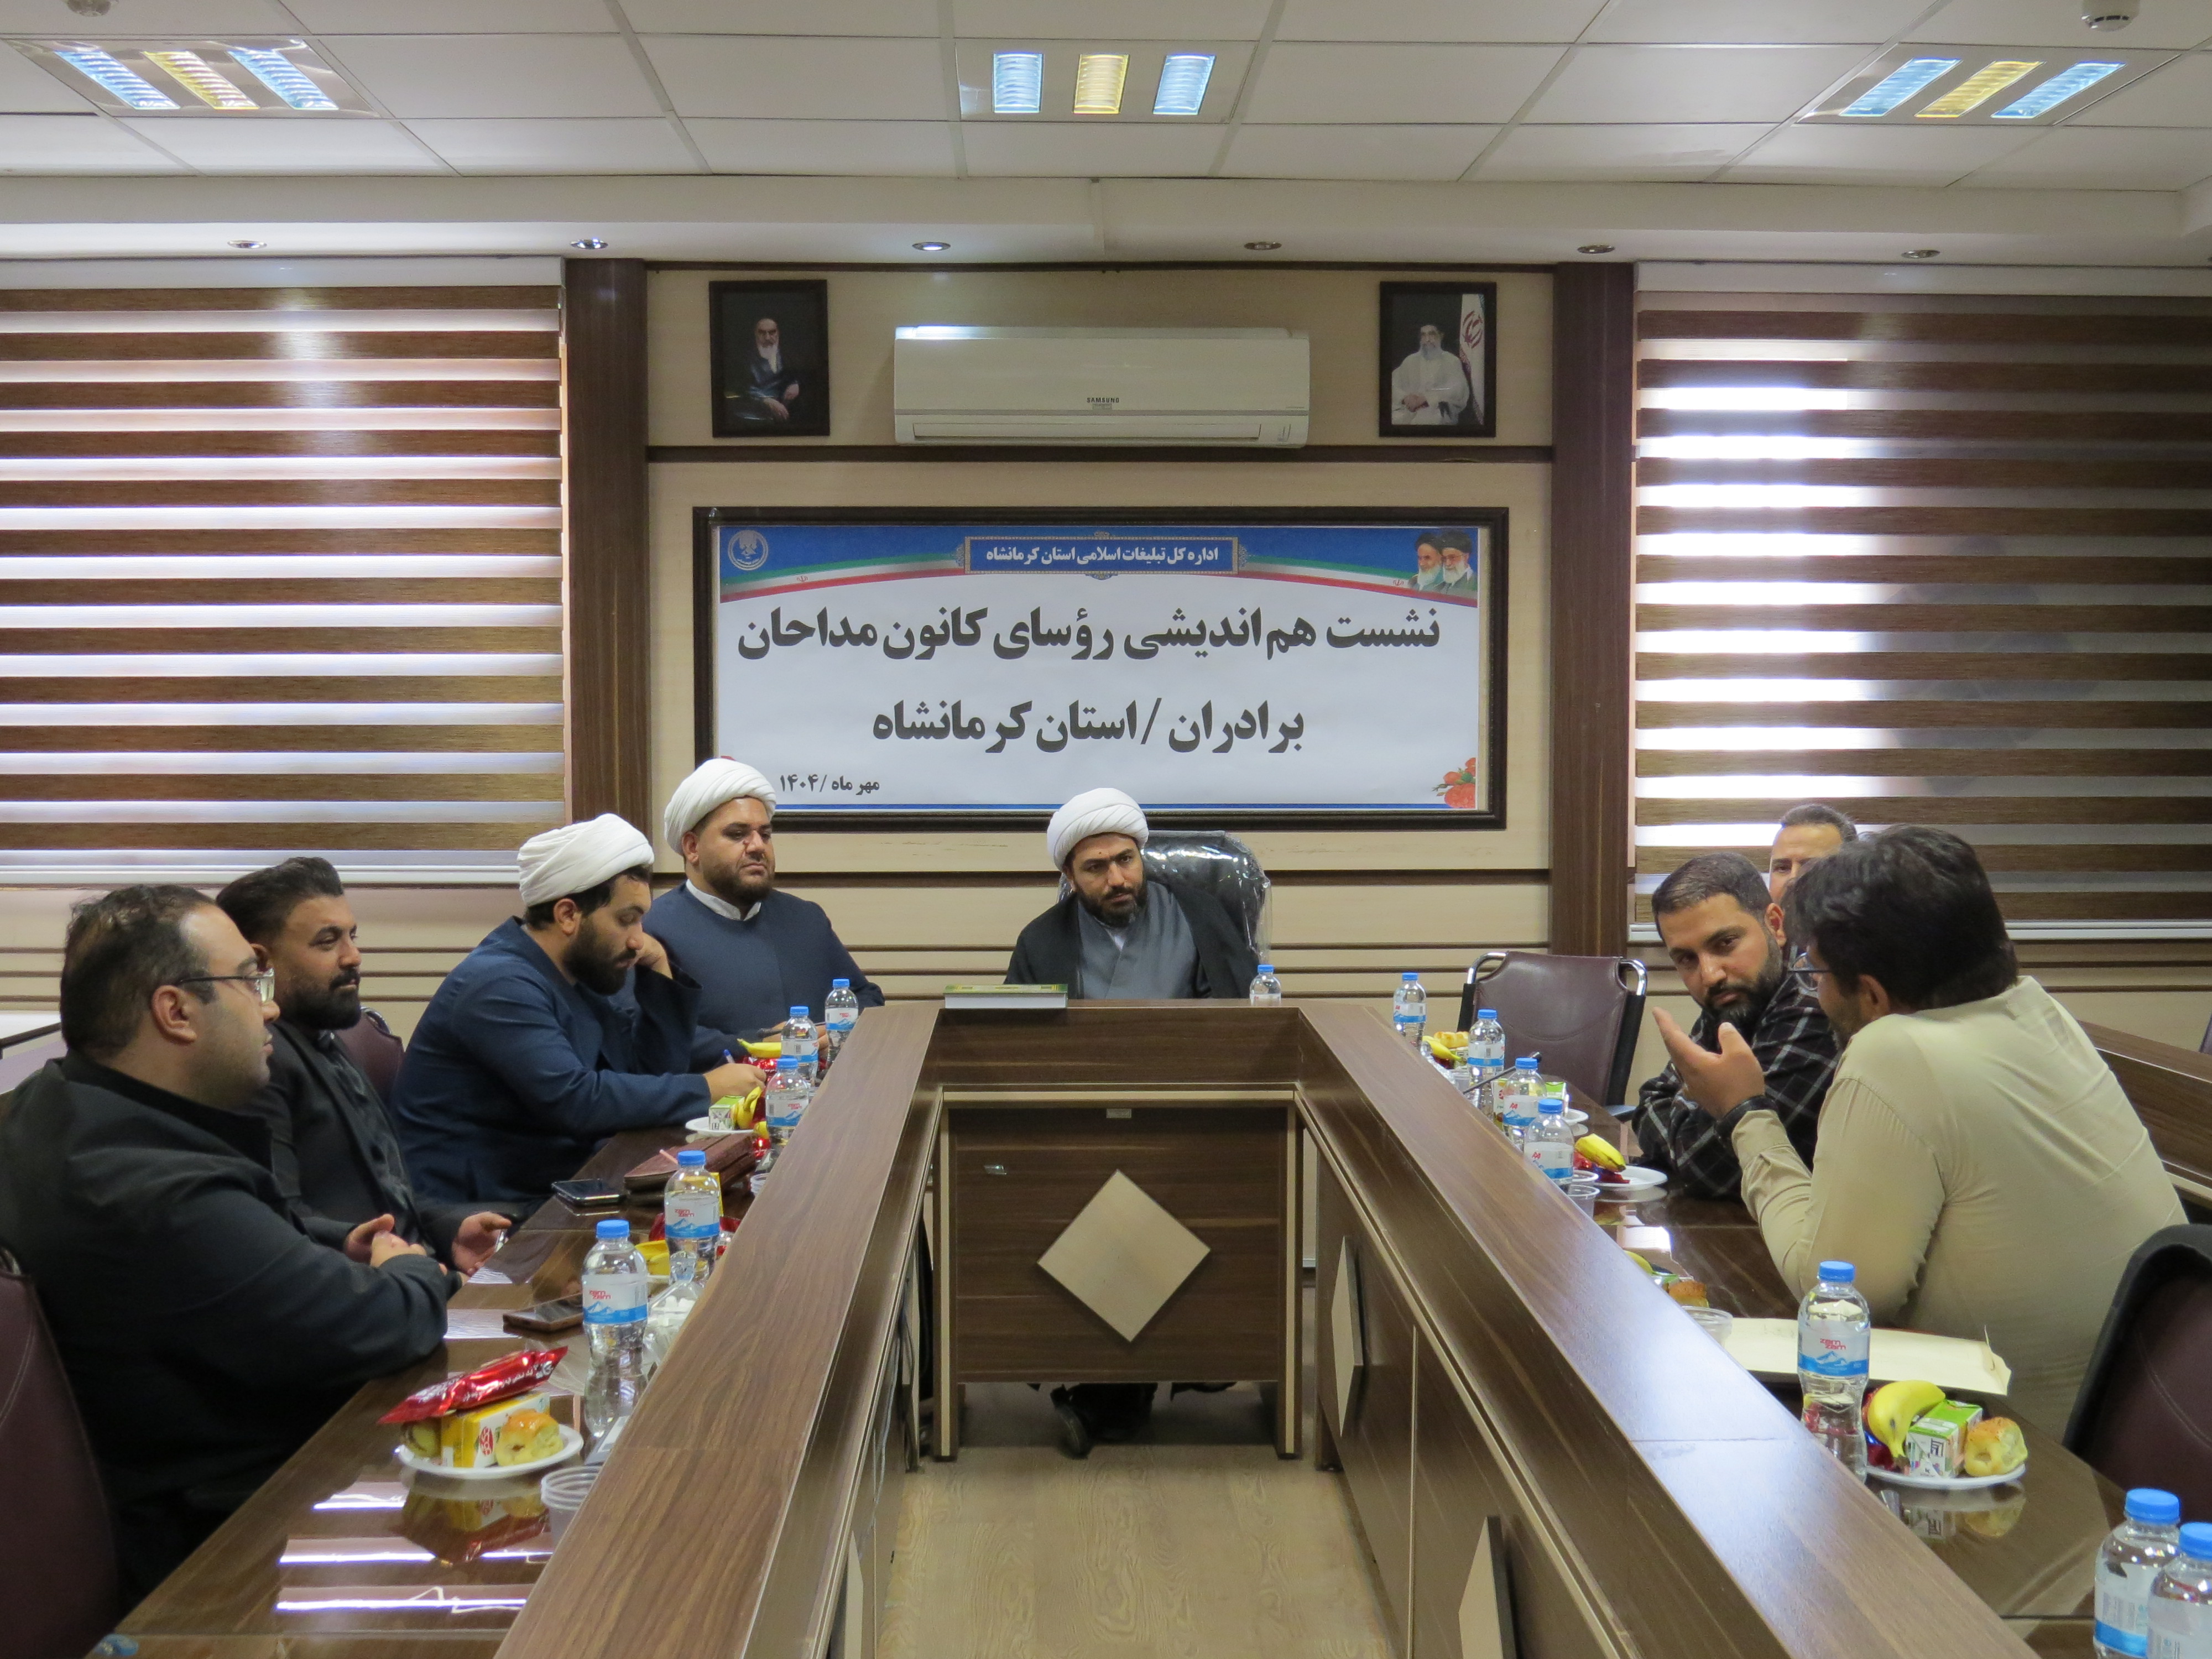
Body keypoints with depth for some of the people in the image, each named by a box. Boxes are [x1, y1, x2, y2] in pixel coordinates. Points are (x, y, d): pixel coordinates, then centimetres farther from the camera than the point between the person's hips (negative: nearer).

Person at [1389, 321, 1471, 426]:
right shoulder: (1410, 360, 20)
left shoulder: (1452, 361, 8)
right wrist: (1405, 397, -13)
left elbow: (1456, 390, -6)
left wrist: (1425, 398, -16)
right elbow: (1394, 384, 11)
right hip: (1408, 411, 2)